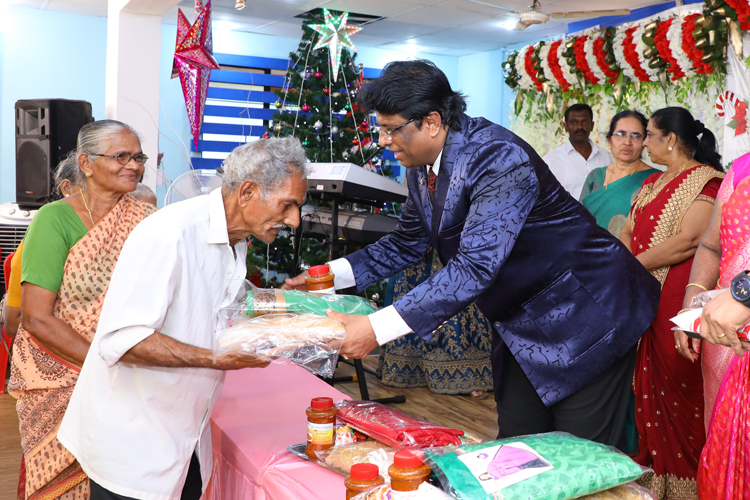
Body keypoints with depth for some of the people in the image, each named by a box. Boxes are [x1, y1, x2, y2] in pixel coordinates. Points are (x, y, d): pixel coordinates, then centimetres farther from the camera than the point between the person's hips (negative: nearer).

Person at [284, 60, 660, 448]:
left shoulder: (501, 160, -29)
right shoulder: (422, 167, -1)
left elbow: (475, 267, -37)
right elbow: (407, 243, 12)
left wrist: (376, 328, -40)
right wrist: (329, 274, -1)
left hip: (584, 313, -8)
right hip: (522, 321, 8)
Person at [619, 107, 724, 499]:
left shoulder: (706, 180, -8)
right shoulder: (652, 184, 18)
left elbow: (687, 241, -17)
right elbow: (627, 233, 15)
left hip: (679, 301, -7)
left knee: (679, 386, -2)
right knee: (648, 386, 10)